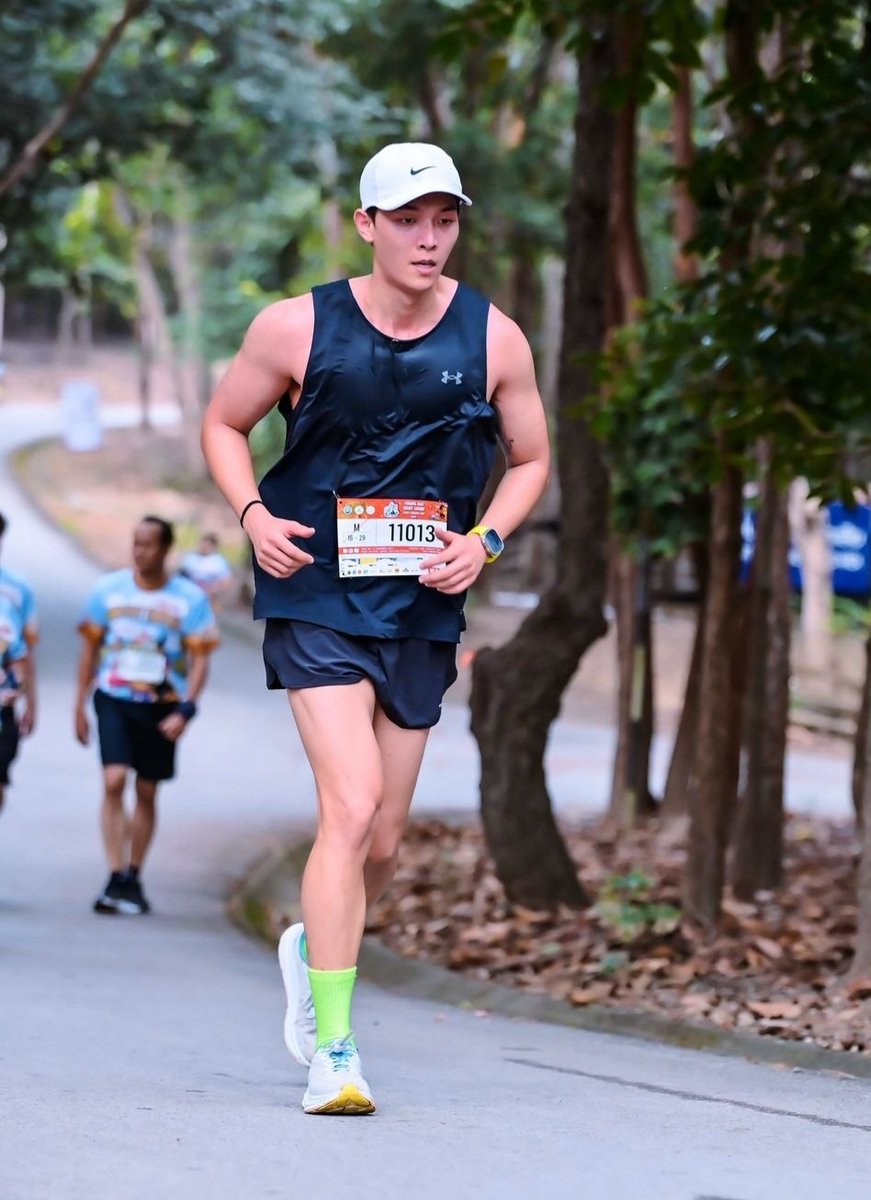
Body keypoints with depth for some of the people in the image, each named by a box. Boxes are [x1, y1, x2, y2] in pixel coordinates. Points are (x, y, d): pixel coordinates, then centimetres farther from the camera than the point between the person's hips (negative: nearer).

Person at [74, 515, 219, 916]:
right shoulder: (108, 589, 1)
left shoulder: (190, 598, -3)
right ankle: (115, 879, -17)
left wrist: (185, 710, -14)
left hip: (161, 707, 0)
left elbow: (200, 658, -3)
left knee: (146, 792, 7)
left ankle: (133, 878, 21)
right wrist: (80, 706, 9)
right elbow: (90, 647, 10)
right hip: (114, 700, 0)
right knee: (114, 781, -16)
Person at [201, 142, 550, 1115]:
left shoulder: (493, 339, 1)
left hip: (424, 614, 4)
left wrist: (486, 540, -4)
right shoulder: (298, 328, -5)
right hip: (316, 603, -3)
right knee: (351, 807, -19)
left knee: (381, 843, 9)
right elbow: (224, 424, 9)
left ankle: (313, 949, 42)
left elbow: (530, 460, 14)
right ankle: (332, 1050, -15)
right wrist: (253, 514, -8)